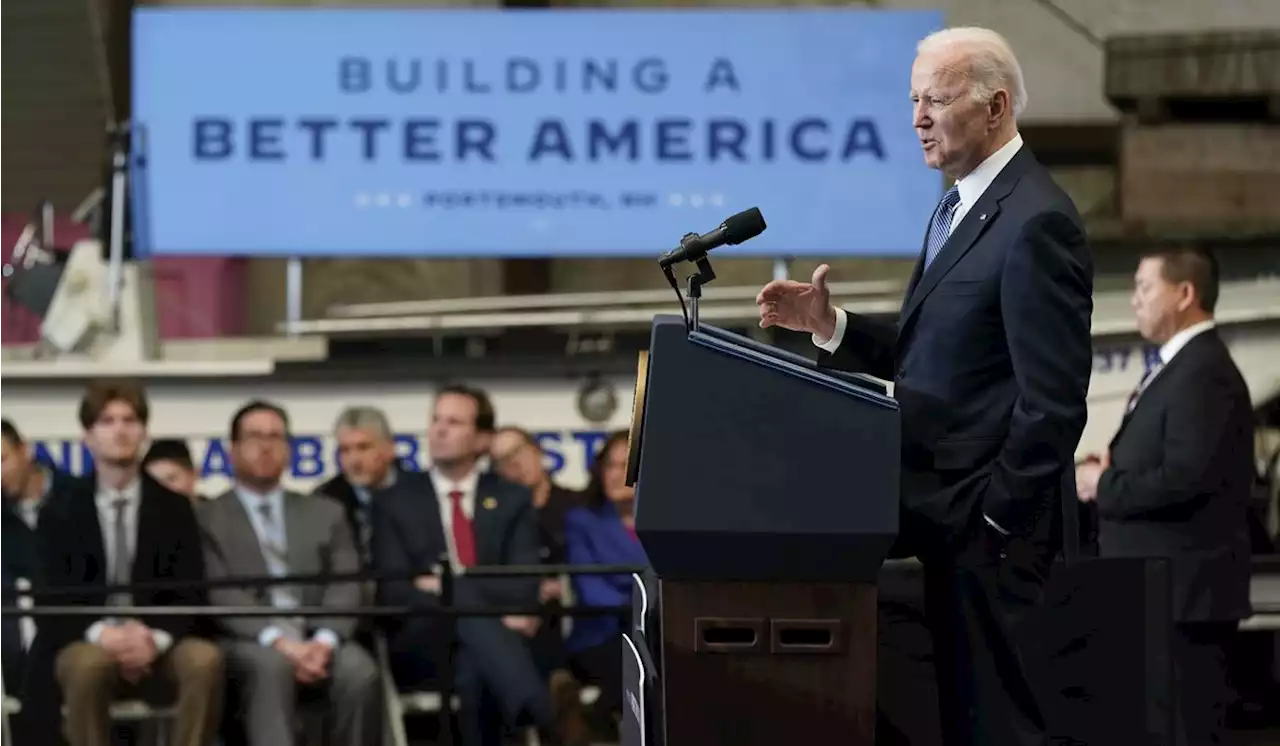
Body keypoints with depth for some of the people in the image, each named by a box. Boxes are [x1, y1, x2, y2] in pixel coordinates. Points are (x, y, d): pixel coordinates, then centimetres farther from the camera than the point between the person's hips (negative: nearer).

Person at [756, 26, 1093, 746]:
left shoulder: (1036, 222, -16)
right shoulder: (960, 206, 15)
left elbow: (1053, 398, -19)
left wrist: (996, 516, -16)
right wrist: (830, 324, 4)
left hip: (988, 523, -10)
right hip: (946, 515, 10)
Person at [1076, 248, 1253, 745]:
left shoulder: (1203, 373, -15)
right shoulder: (1176, 368, 18)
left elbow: (1186, 479, -25)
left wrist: (1104, 487, -13)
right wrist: (1108, 473, 2)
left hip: (1185, 591, -11)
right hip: (1160, 588, 11)